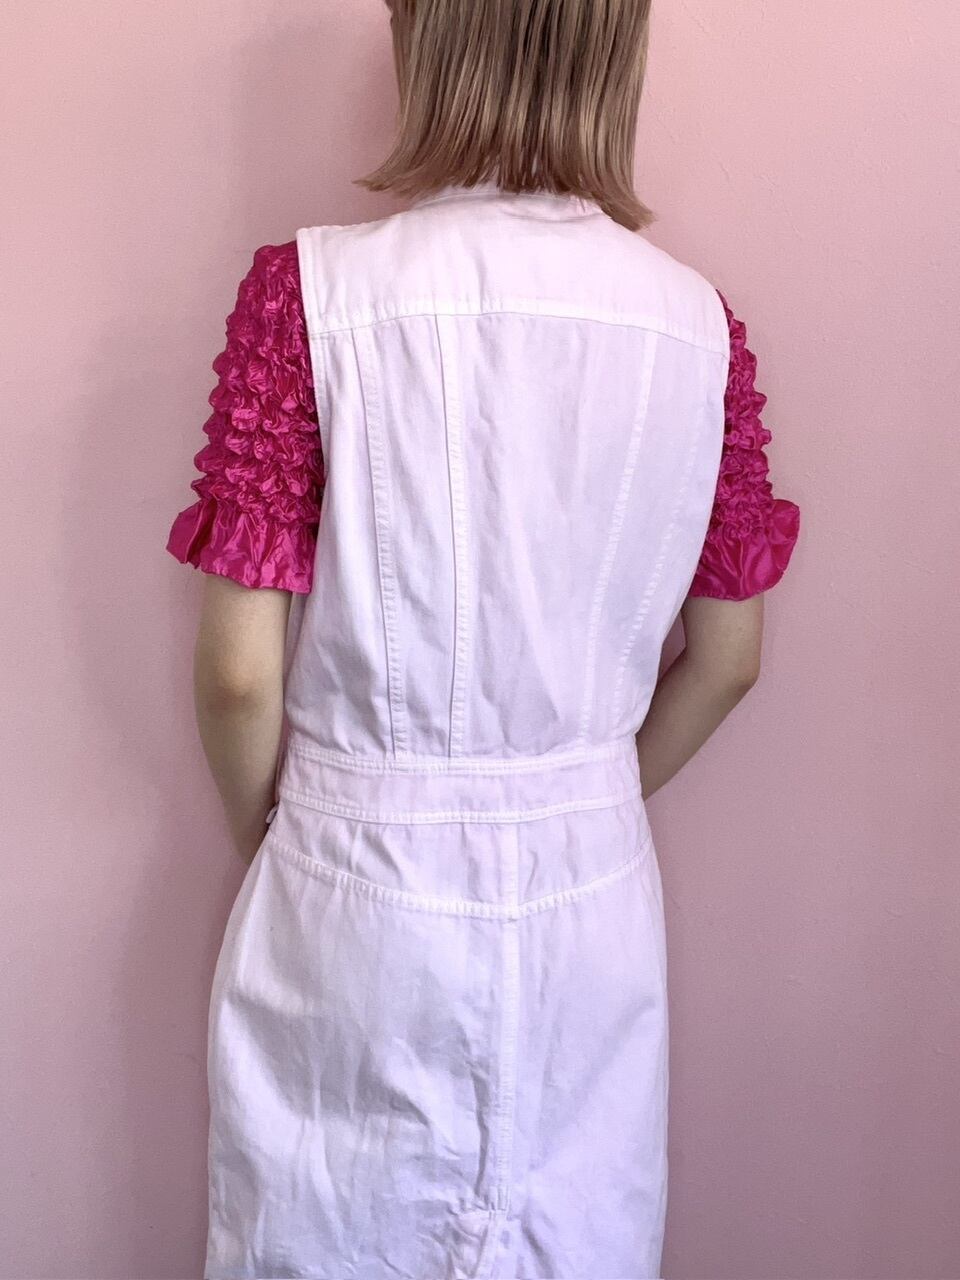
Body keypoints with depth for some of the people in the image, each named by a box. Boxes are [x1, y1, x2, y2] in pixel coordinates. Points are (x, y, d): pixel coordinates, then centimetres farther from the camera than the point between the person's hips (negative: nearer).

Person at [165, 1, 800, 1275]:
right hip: (598, 896, 3)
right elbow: (725, 658, 2)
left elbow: (241, 671, -14)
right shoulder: (699, 321, -5)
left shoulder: (311, 289, -15)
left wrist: (269, 840, 5)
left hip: (359, 888, -2)